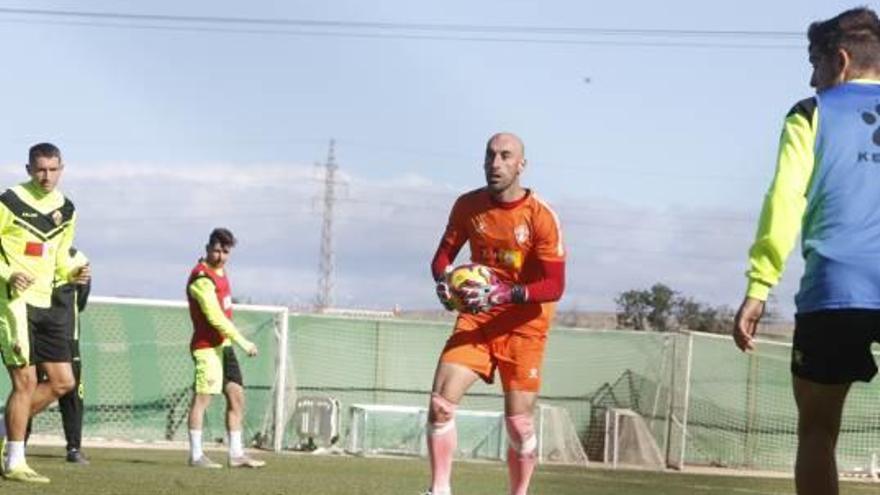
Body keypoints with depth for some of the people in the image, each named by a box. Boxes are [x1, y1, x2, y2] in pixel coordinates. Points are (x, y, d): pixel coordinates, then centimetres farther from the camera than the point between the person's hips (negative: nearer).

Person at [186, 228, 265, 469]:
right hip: (207, 346, -10)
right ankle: (196, 455, -2)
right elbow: (215, 317, -23)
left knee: (237, 397, 9)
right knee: (202, 397, -6)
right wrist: (242, 341, -22)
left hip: (223, 345, 10)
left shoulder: (219, 271, 12)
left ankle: (236, 454, 13)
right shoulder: (202, 278, -17)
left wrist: (235, 341, 16)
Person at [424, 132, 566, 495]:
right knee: (441, 402, -12)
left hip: (523, 324, -3)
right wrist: (443, 281, -13)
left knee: (518, 422, -2)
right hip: (476, 318, 3)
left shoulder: (541, 216, -14)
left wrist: (506, 294, -32)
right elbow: (444, 254, 10)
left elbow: (555, 286, -16)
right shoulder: (467, 206, -1)